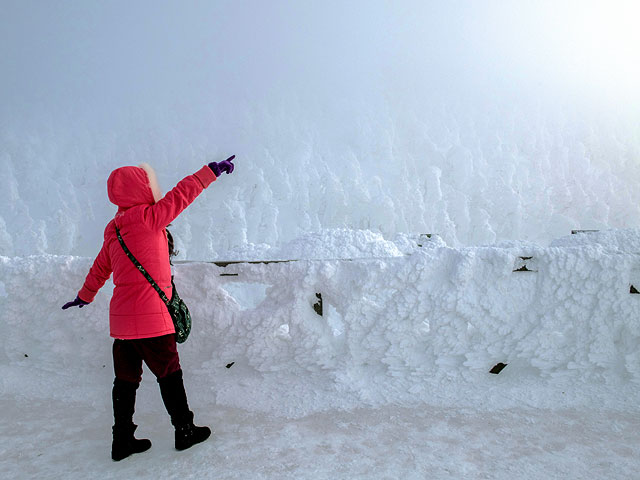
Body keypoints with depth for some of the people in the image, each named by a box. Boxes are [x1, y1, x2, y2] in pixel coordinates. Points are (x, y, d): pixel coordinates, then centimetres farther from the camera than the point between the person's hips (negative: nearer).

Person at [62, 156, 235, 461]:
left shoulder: (114, 229, 13)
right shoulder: (147, 217, -12)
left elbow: (100, 267, 24)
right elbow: (182, 194, -9)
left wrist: (85, 296, 39)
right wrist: (213, 170, -1)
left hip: (121, 318, 8)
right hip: (150, 316, -8)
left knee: (126, 378, 15)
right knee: (169, 374, 6)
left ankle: (122, 440, 25)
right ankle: (185, 432, 20)